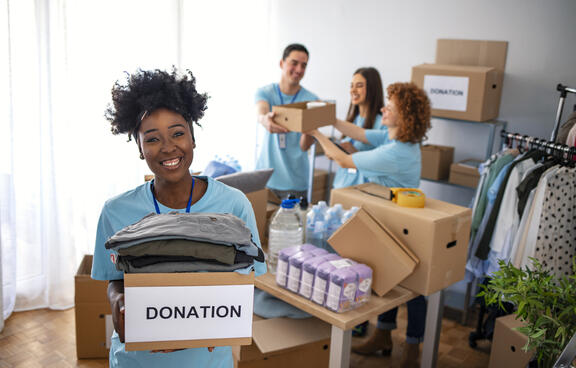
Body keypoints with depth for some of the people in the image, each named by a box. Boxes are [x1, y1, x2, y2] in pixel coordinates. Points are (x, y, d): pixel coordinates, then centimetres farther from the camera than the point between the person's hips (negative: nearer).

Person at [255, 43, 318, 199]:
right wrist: (265, 119, -49)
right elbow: (260, 113, -24)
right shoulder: (265, 92, 0)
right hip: (264, 176, 1)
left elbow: (304, 146, -11)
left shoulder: (311, 100, -4)